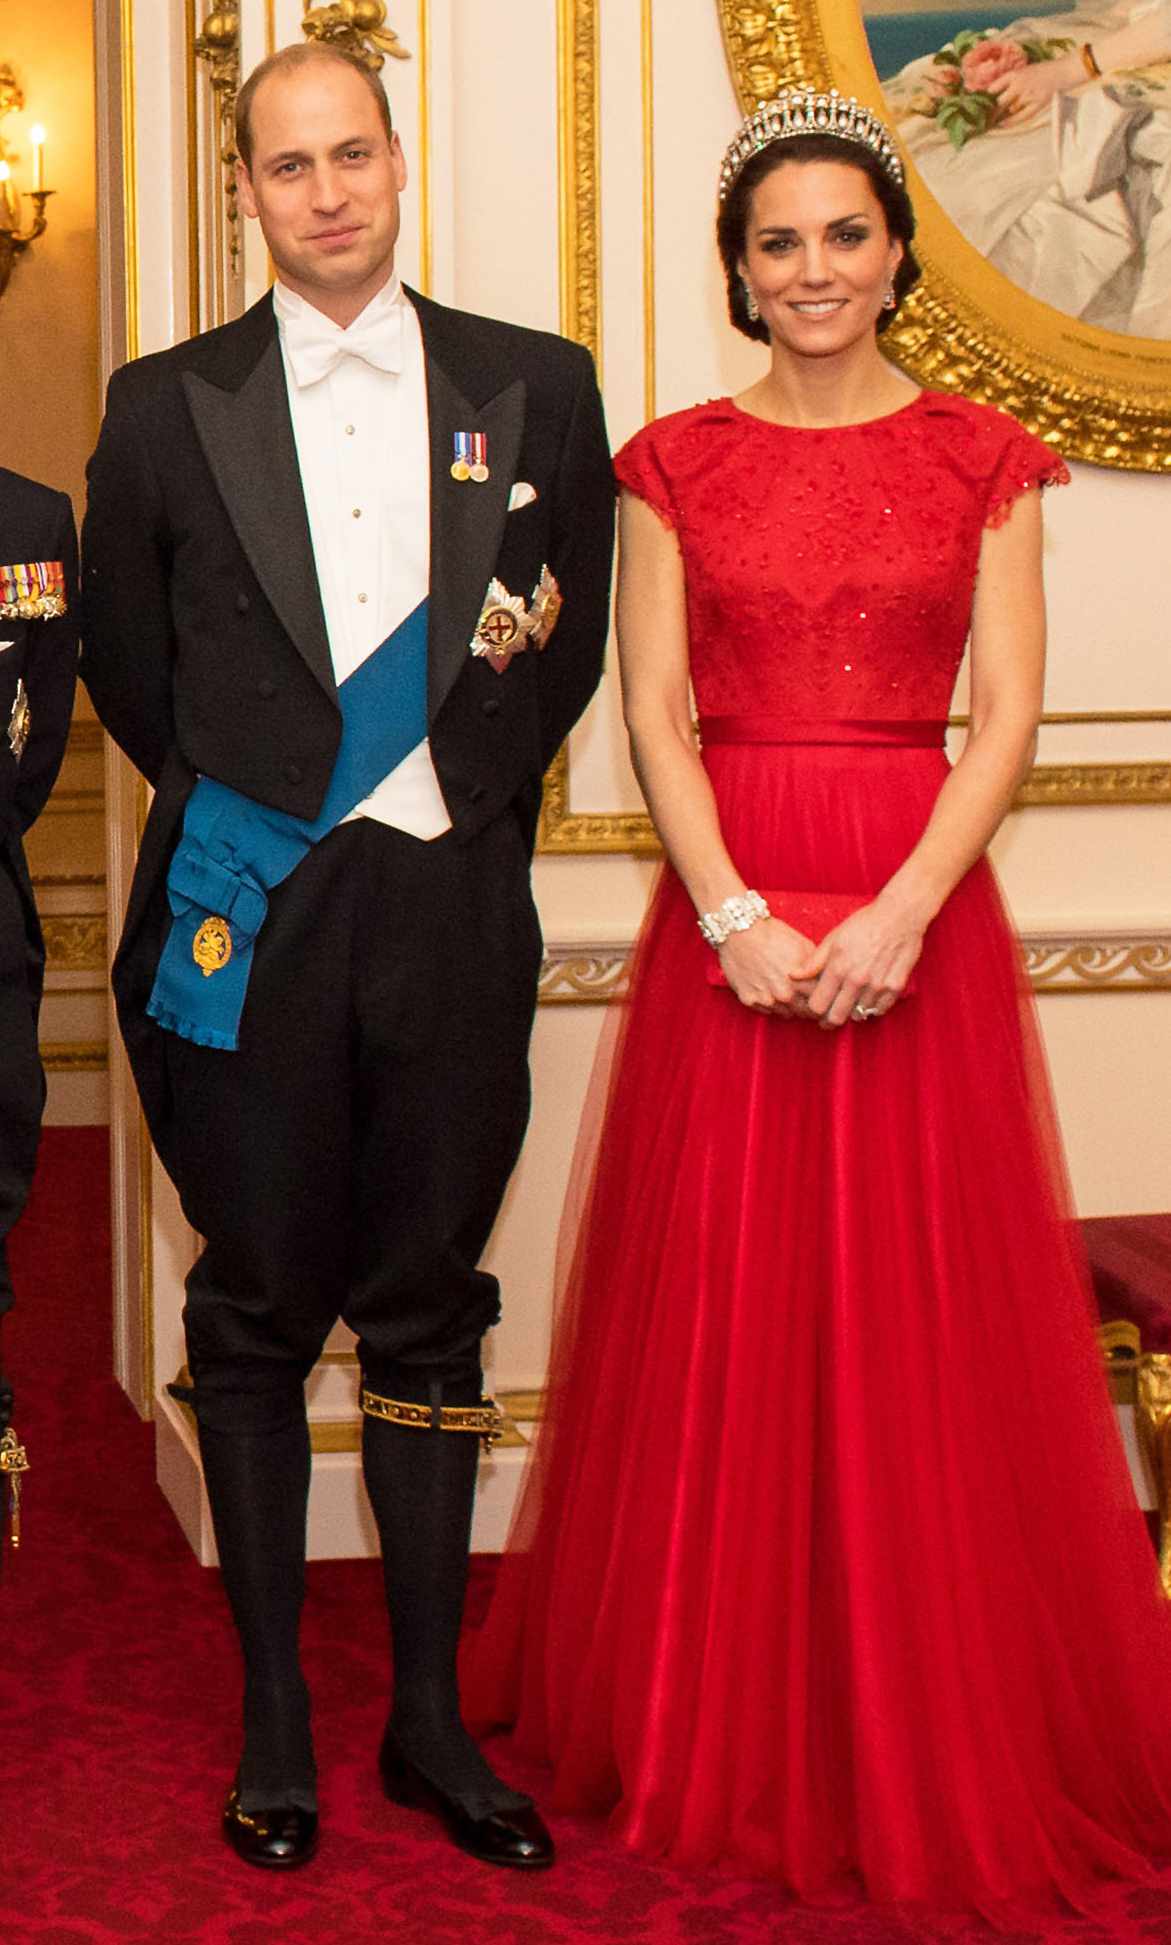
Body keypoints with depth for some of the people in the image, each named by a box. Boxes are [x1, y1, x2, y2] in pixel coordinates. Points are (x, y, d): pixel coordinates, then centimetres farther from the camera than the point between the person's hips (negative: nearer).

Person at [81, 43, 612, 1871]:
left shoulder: (536, 388, 6)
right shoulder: (167, 406, 4)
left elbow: (574, 636, 15)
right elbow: (125, 661, 12)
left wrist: (476, 788, 11)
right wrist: (237, 800, 11)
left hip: (452, 907, 1)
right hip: (250, 913, 0)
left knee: (430, 1312, 7)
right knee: (257, 1314, 6)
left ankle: (429, 1714, 18)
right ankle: (274, 1713, 17)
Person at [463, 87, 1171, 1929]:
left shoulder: (980, 458, 6)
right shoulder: (676, 464, 7)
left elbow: (1009, 712, -1)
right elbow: (653, 716, 1)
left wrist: (901, 910, -15)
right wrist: (735, 915, -13)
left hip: (920, 909, 0)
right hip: (726, 914, 1)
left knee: (926, 1317, 2)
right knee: (722, 1310, 3)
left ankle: (940, 1740, 16)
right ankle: (726, 1724, 18)